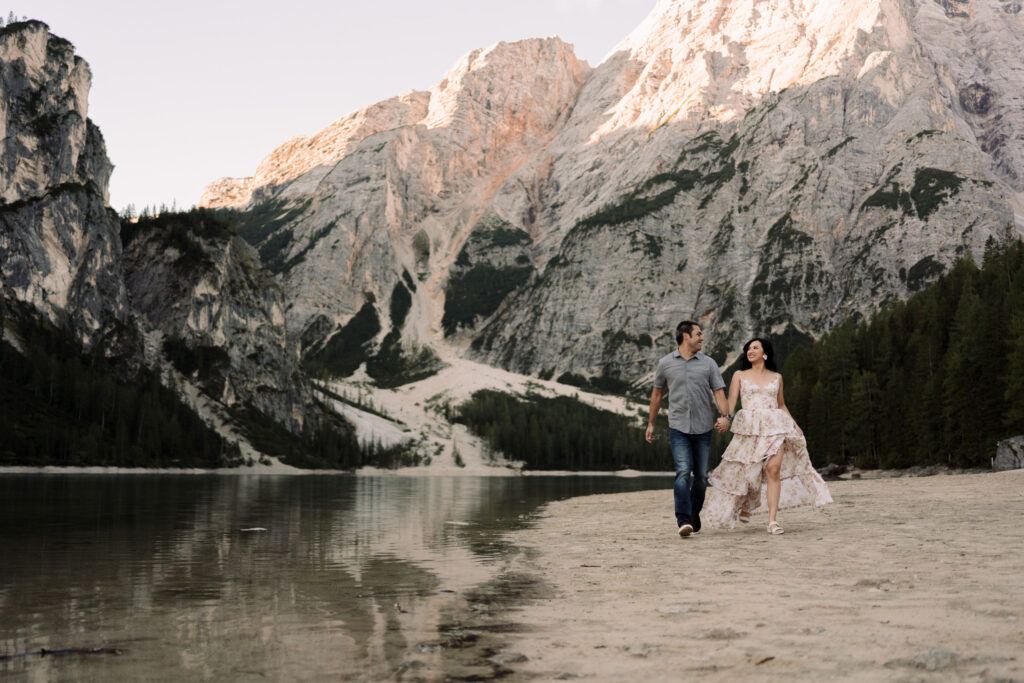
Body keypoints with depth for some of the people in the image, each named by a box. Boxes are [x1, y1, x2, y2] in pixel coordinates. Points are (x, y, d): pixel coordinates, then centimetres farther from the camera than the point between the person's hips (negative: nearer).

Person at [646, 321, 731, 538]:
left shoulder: (708, 364, 7)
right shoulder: (665, 364, 5)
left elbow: (719, 392, 0)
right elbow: (657, 394, 15)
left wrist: (724, 415, -18)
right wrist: (651, 423, 17)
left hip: (703, 428, 2)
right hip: (678, 427, -2)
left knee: (701, 475, 8)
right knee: (683, 472, -15)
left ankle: (694, 511, 30)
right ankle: (683, 520, -17)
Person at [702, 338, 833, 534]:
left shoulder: (776, 377, 16)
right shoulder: (740, 375, 11)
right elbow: (731, 402, 2)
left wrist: (795, 425, 13)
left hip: (774, 426, 0)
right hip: (749, 427, 0)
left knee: (774, 468, -16)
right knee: (744, 471, 1)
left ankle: (772, 520, -17)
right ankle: (744, 506, 33)